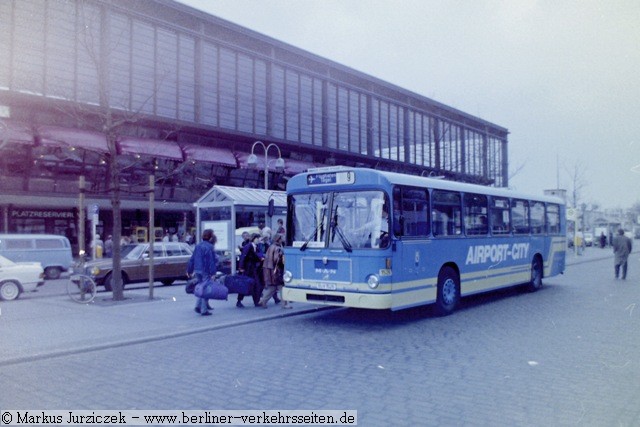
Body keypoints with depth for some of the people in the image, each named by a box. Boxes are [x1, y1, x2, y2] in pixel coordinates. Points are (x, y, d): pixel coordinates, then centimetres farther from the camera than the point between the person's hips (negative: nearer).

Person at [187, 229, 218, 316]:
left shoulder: (198, 246, 11)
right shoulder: (209, 247, -13)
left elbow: (192, 259, 14)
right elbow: (211, 261, -19)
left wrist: (189, 270, 19)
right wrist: (213, 273, -20)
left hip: (197, 270, 8)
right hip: (205, 271, -7)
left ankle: (198, 306, 12)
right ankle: (204, 310, 1)